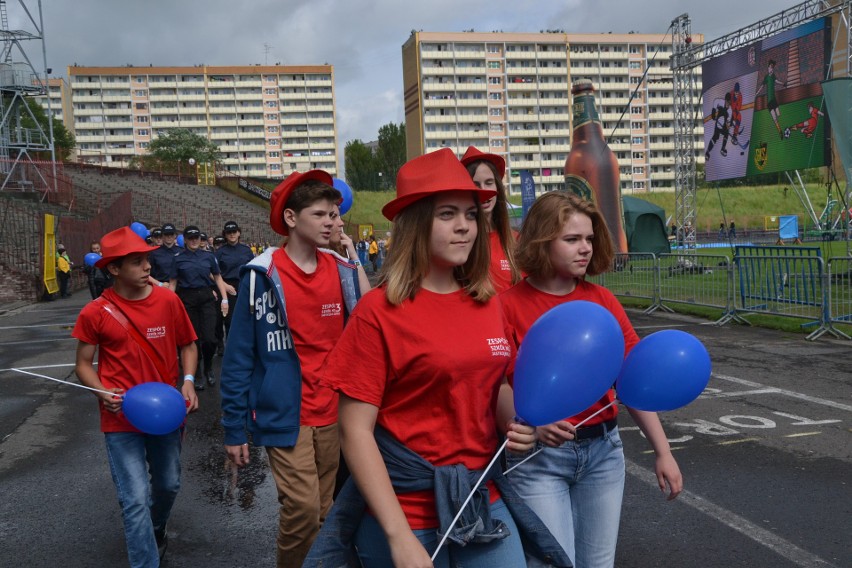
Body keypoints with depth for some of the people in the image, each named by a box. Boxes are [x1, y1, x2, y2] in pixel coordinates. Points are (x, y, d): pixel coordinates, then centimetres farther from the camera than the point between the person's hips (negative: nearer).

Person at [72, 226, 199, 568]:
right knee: (136, 500, -4)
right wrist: (103, 393, -18)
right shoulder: (95, 313, -10)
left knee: (169, 485, 19)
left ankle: (157, 531, 51)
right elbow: (83, 364, 0)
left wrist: (188, 381, -10)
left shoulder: (168, 301, -6)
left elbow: (187, 345, 7)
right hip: (121, 419, -3)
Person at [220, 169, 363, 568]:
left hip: (334, 415, 4)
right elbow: (238, 358, -7)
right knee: (303, 508, -8)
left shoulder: (343, 274, 4)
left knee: (323, 511, 12)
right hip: (285, 416, -4)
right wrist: (234, 428, -6)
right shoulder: (262, 278, -9)